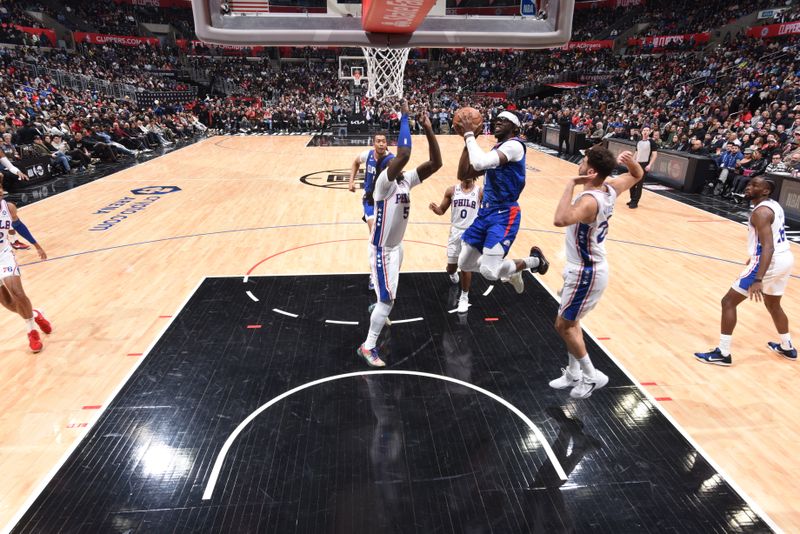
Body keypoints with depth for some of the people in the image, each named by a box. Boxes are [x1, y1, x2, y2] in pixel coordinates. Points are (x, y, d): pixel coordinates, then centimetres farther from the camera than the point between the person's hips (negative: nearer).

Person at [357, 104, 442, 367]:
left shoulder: (406, 180, -2)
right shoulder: (384, 181, -25)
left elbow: (436, 163, -7)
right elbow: (404, 154, -40)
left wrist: (428, 129, -14)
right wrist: (404, 118, -29)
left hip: (397, 245, 8)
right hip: (383, 248, -8)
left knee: (387, 293, 29)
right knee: (388, 299, -7)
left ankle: (377, 311, 58)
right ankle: (368, 346, 5)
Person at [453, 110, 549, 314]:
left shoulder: (514, 145, -15)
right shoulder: (496, 148, 15)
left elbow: (479, 163, -31)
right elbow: (465, 171, 12)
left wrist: (469, 135, -18)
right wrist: (467, 139, 4)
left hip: (504, 215, -8)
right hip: (486, 212, 8)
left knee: (489, 271, -17)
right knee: (464, 263, 13)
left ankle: (535, 260, 10)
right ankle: (464, 298, 42)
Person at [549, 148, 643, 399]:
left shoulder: (590, 200, -30)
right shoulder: (610, 188, -2)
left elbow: (560, 220, -50)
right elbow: (637, 175, 18)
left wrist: (571, 184, -38)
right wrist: (630, 161, -4)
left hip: (586, 272, -10)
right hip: (589, 266, 10)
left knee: (563, 325, 5)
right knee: (570, 321, 20)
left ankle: (592, 376, 20)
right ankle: (573, 373, 34)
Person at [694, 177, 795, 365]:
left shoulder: (760, 212, -18)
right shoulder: (774, 205, 12)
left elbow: (768, 248, -27)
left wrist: (758, 280, -34)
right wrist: (756, 256, 37)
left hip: (771, 261, -10)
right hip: (786, 258, 10)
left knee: (728, 301, -4)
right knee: (773, 305, 30)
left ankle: (723, 354, -3)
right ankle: (787, 348, 46)